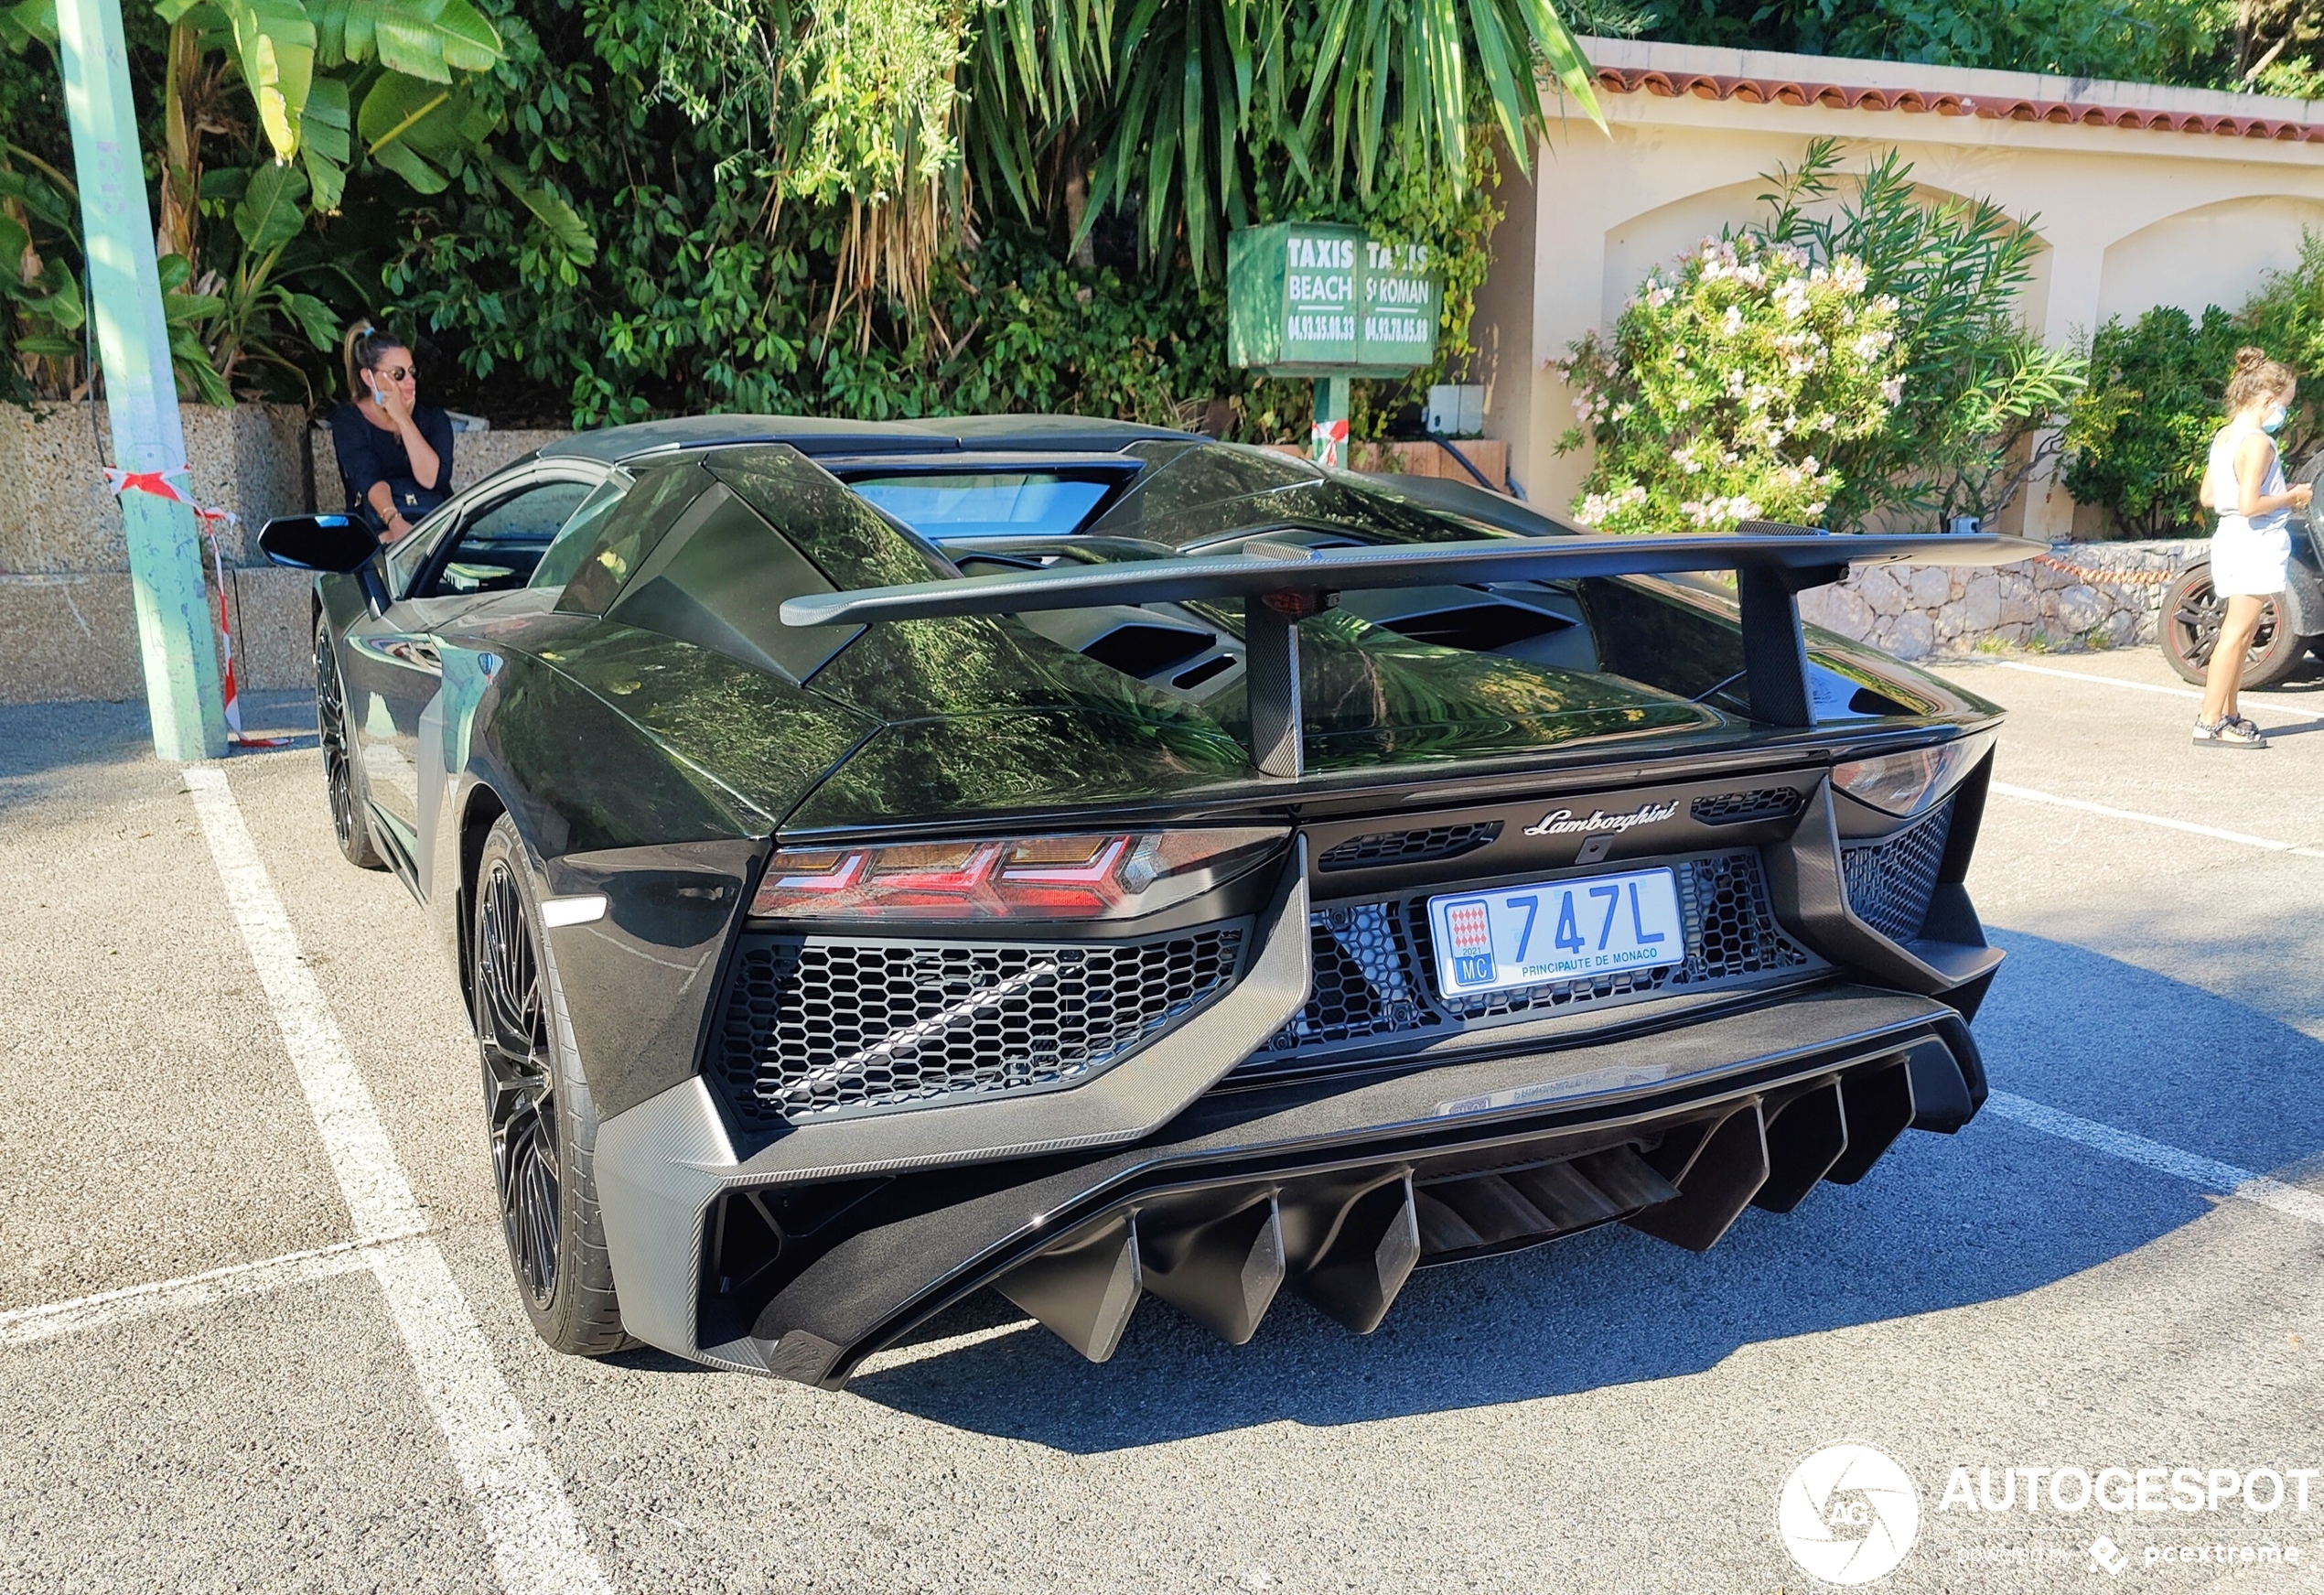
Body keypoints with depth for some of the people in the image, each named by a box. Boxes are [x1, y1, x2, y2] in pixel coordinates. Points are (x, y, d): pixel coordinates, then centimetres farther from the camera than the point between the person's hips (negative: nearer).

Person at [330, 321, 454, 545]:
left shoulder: (433, 418, 9)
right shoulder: (348, 420, 4)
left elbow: (431, 478, -8)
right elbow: (369, 480, -14)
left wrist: (402, 418, -9)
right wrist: (394, 521, -34)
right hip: (377, 526, -1)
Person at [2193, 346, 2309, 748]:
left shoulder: (2223, 437, 11)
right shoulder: (2257, 441, -16)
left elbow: (2207, 496, 16)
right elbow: (2249, 505, -23)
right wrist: (2290, 498, -7)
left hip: (2230, 538, 10)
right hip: (2256, 544, -10)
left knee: (2239, 632, 15)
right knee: (2237, 633, -8)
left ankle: (2228, 716, 21)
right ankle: (2209, 724, -8)